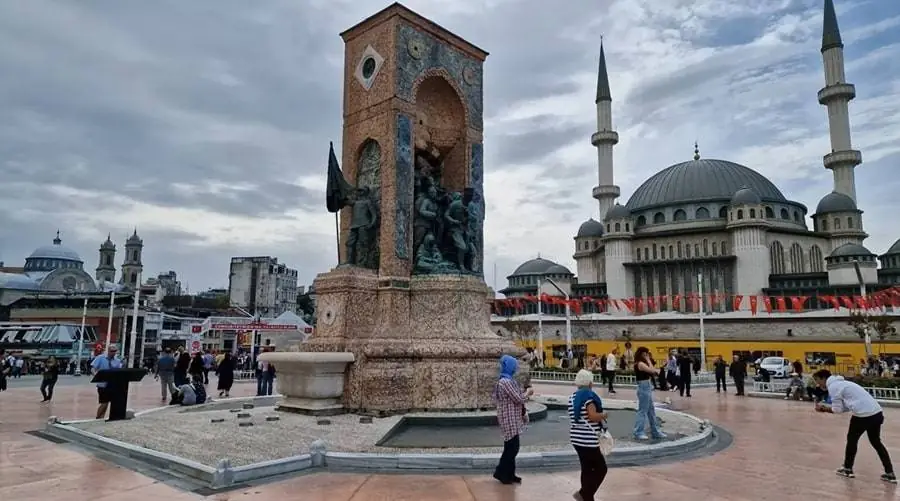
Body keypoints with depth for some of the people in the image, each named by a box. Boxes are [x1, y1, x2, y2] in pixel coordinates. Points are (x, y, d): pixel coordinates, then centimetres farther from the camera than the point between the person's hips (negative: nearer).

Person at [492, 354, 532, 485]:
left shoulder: (504, 381, 13)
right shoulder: (506, 382, -20)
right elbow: (518, 398, -18)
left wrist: (524, 393, 10)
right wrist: (528, 393, -2)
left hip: (511, 419, 10)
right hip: (510, 419, -10)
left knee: (511, 447, 14)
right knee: (512, 447, -3)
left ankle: (509, 474, 20)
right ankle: (501, 472, 7)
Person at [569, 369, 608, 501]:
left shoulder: (573, 397, 11)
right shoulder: (589, 395, -15)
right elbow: (593, 416, -24)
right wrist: (603, 415, -5)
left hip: (577, 438, 8)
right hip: (588, 439, -8)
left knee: (587, 469, 15)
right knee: (601, 469, 3)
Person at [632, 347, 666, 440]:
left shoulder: (642, 364, 15)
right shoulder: (640, 364, -16)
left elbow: (653, 372, 16)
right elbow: (652, 370, -21)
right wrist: (648, 360, -13)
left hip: (647, 388, 10)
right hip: (644, 388, -10)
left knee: (651, 411, 16)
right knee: (643, 411, -4)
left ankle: (655, 432, 24)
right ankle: (638, 433, 2)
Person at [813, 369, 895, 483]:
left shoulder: (832, 386, -8)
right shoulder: (840, 383, 21)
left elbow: (837, 410, -7)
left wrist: (824, 408, 9)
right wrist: (826, 407, 15)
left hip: (863, 415, -9)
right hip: (877, 413, 9)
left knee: (852, 439, 11)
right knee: (876, 442, 22)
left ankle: (847, 469, 24)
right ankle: (890, 474, 25)